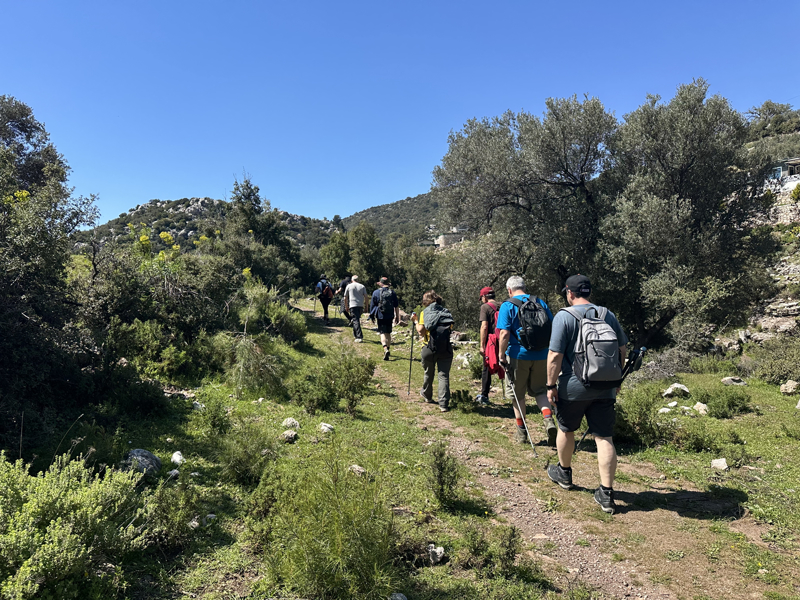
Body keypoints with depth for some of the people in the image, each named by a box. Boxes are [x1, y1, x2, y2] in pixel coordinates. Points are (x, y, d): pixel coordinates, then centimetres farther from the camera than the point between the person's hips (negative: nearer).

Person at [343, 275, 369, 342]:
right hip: (360, 306, 3)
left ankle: (359, 337, -19)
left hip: (352, 305, -3)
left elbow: (345, 298, 8)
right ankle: (355, 334, 29)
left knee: (355, 321, -8)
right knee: (357, 320, 19)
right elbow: (366, 297, 5)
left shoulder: (349, 286, 6)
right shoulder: (362, 286, 10)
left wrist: (346, 306, 18)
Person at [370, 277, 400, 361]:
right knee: (388, 333, 15)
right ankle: (387, 349, 24)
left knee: (383, 333, -5)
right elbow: (396, 306, 5)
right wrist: (397, 316, 12)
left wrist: (372, 315, 15)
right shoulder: (392, 292, 4)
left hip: (380, 316, -3)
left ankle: (385, 349, -26)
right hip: (390, 316, 3)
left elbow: (372, 305, 3)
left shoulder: (376, 292, -2)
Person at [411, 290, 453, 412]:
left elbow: (421, 330, -9)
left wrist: (415, 321, 7)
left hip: (430, 348, -1)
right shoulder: (446, 312, 10)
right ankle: (444, 404, -7)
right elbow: (451, 328, 7)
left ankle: (427, 395, 42)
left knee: (428, 373, 20)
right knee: (444, 376, 0)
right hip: (446, 348, 1)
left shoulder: (425, 313, 1)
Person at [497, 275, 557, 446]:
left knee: (517, 394, 12)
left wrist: (502, 356, -7)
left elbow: (504, 333, -16)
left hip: (518, 356, -4)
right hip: (541, 355, 4)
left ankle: (521, 432, 21)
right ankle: (549, 419, -6)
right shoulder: (540, 303, 7)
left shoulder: (508, 306, -7)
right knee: (539, 390, 18)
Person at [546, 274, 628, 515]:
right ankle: (606, 494, 5)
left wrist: (551, 385, -7)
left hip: (573, 387, -3)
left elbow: (555, 356, -16)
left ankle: (564, 473, 38)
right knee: (604, 438, 5)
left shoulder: (564, 317, -11)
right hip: (605, 389, 4)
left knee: (566, 430, 18)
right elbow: (622, 350, 13)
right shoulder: (609, 315, 6)